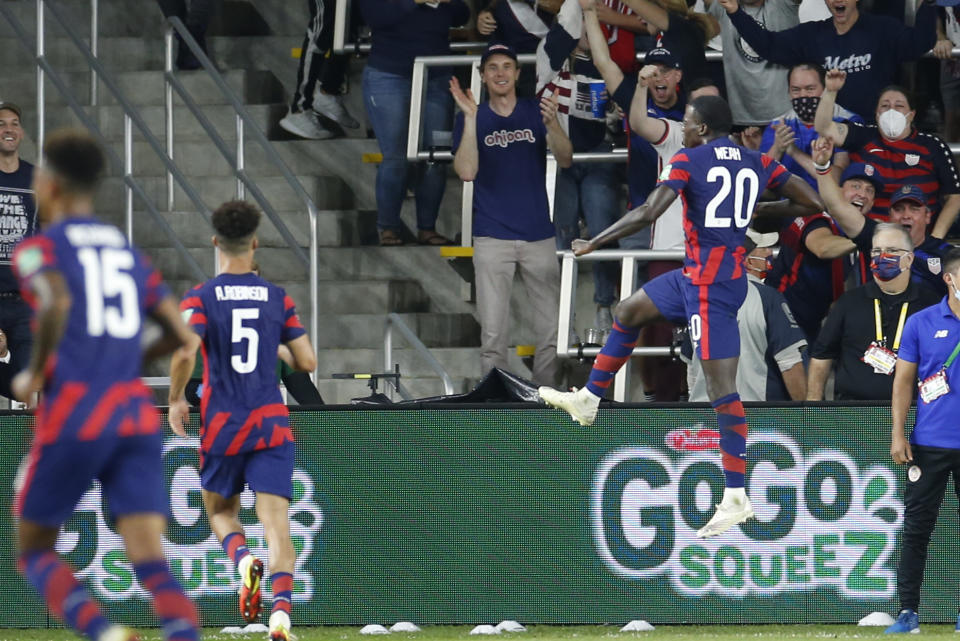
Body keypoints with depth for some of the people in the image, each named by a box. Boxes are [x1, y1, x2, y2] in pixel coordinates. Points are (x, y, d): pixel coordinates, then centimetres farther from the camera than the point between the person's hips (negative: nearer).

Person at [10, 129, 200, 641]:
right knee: (151, 561, -5)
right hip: (137, 412, 4)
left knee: (34, 550, 11)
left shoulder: (40, 248, 2)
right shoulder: (127, 250, 20)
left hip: (74, 414, -4)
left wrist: (33, 376, -6)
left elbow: (56, 304, -20)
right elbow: (179, 334, 17)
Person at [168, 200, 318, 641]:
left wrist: (175, 399, -3)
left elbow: (185, 352, -19)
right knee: (276, 521, -5)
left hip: (221, 424, -1)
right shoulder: (278, 299, 3)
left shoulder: (200, 298, -5)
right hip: (272, 423, 1)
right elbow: (307, 362, 5)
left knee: (220, 512, 20)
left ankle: (244, 560, -13)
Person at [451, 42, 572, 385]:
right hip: (492, 238, -1)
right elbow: (466, 172, -12)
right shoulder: (471, 119, 2)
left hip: (538, 235, 1)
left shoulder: (536, 112, 4)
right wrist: (471, 118, -20)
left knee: (550, 330, 1)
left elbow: (565, 160, -8)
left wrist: (552, 123, -27)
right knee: (492, 333, -2)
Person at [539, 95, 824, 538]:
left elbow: (648, 212, -19)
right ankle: (589, 400, 38)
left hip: (708, 284, -8)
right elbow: (813, 202, 5)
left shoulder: (688, 161, -10)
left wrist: (594, 243, -10)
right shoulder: (757, 163, 7)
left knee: (720, 385, -10)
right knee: (629, 312, 25)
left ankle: (736, 498, -13)